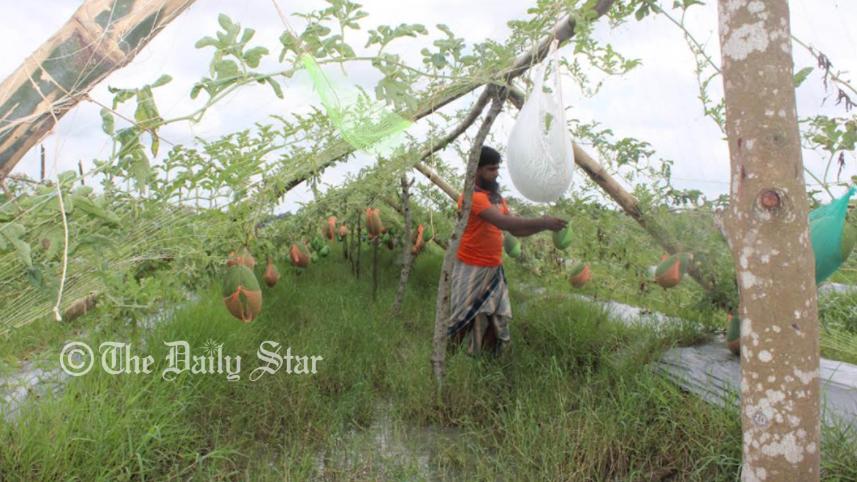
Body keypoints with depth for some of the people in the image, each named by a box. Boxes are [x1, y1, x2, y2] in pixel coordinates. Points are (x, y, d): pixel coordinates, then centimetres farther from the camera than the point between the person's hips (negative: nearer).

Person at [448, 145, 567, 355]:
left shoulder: (496, 196, 11)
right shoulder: (472, 196, -18)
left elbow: (515, 229, 8)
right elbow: (505, 223, -30)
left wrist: (543, 226, -8)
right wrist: (542, 222, -31)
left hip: (494, 269, 8)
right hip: (471, 269, -8)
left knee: (497, 319, 8)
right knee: (467, 319, 2)